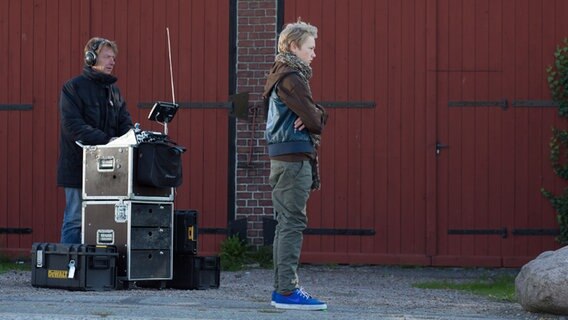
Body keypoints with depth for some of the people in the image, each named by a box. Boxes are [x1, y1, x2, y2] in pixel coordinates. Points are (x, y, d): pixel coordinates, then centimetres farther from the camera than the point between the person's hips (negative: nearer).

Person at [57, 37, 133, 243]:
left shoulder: (113, 90, 16)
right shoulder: (73, 88, -4)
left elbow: (125, 122, 12)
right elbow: (73, 126, -15)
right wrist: (106, 140, -24)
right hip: (79, 166, -6)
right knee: (75, 220, -3)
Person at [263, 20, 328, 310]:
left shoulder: (282, 76, 20)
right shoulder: (291, 79, -12)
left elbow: (312, 117, 17)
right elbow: (315, 119, -18)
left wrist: (312, 118, -5)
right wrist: (317, 118, 4)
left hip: (283, 161, 10)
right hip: (294, 160, -10)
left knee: (286, 225, 12)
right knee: (293, 224, -11)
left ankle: (282, 289, 16)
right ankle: (287, 291, -12)